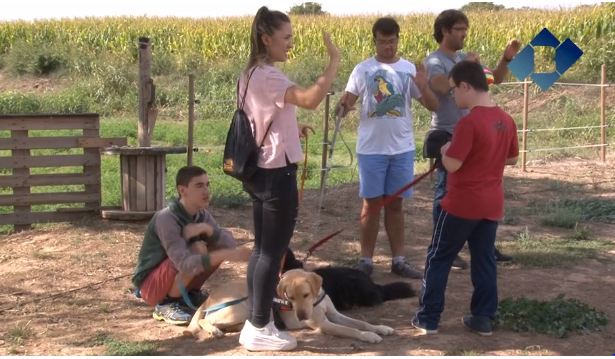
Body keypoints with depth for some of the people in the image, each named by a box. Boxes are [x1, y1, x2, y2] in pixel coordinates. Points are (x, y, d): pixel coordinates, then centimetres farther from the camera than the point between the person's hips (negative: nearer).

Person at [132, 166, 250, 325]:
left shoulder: (201, 215, -4)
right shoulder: (166, 218, -28)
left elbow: (230, 244, -10)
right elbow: (185, 264, -38)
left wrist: (207, 229, -28)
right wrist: (228, 255, -45)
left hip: (177, 274, 8)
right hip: (150, 285, -8)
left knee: (218, 247, -6)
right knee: (198, 249, -29)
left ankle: (189, 293, 9)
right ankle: (165, 304, -12)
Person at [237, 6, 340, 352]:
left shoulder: (252, 74, 12)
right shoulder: (269, 76, -19)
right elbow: (310, 99, -34)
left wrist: (291, 128, 12)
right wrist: (334, 62, -28)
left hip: (259, 171, 10)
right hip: (276, 173, -10)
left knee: (263, 248, 14)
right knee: (274, 251, -3)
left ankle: (255, 323, 21)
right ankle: (260, 330, 4)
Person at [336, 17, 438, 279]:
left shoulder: (410, 69, 1)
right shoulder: (363, 69, -2)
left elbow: (433, 106, -3)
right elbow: (347, 101, -4)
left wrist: (423, 87, -24)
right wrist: (343, 107, -28)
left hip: (402, 149, 2)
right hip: (371, 149, -2)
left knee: (395, 204, 10)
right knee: (371, 204, 5)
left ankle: (398, 260, 17)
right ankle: (366, 259, 13)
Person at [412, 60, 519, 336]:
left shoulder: (469, 122, -20)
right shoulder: (506, 120, 4)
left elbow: (452, 165, -20)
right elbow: (512, 159, 16)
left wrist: (445, 150, -1)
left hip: (462, 204, -7)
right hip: (492, 204, 7)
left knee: (439, 259, 6)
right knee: (484, 260, 14)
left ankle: (428, 318, 10)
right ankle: (483, 318, 17)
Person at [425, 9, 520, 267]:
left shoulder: (465, 58, 10)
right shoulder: (434, 61, -11)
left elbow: (495, 79, 12)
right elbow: (443, 87, -32)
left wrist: (506, 59, -4)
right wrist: (465, 66, -25)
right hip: (447, 137, -7)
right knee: (446, 193, 0)